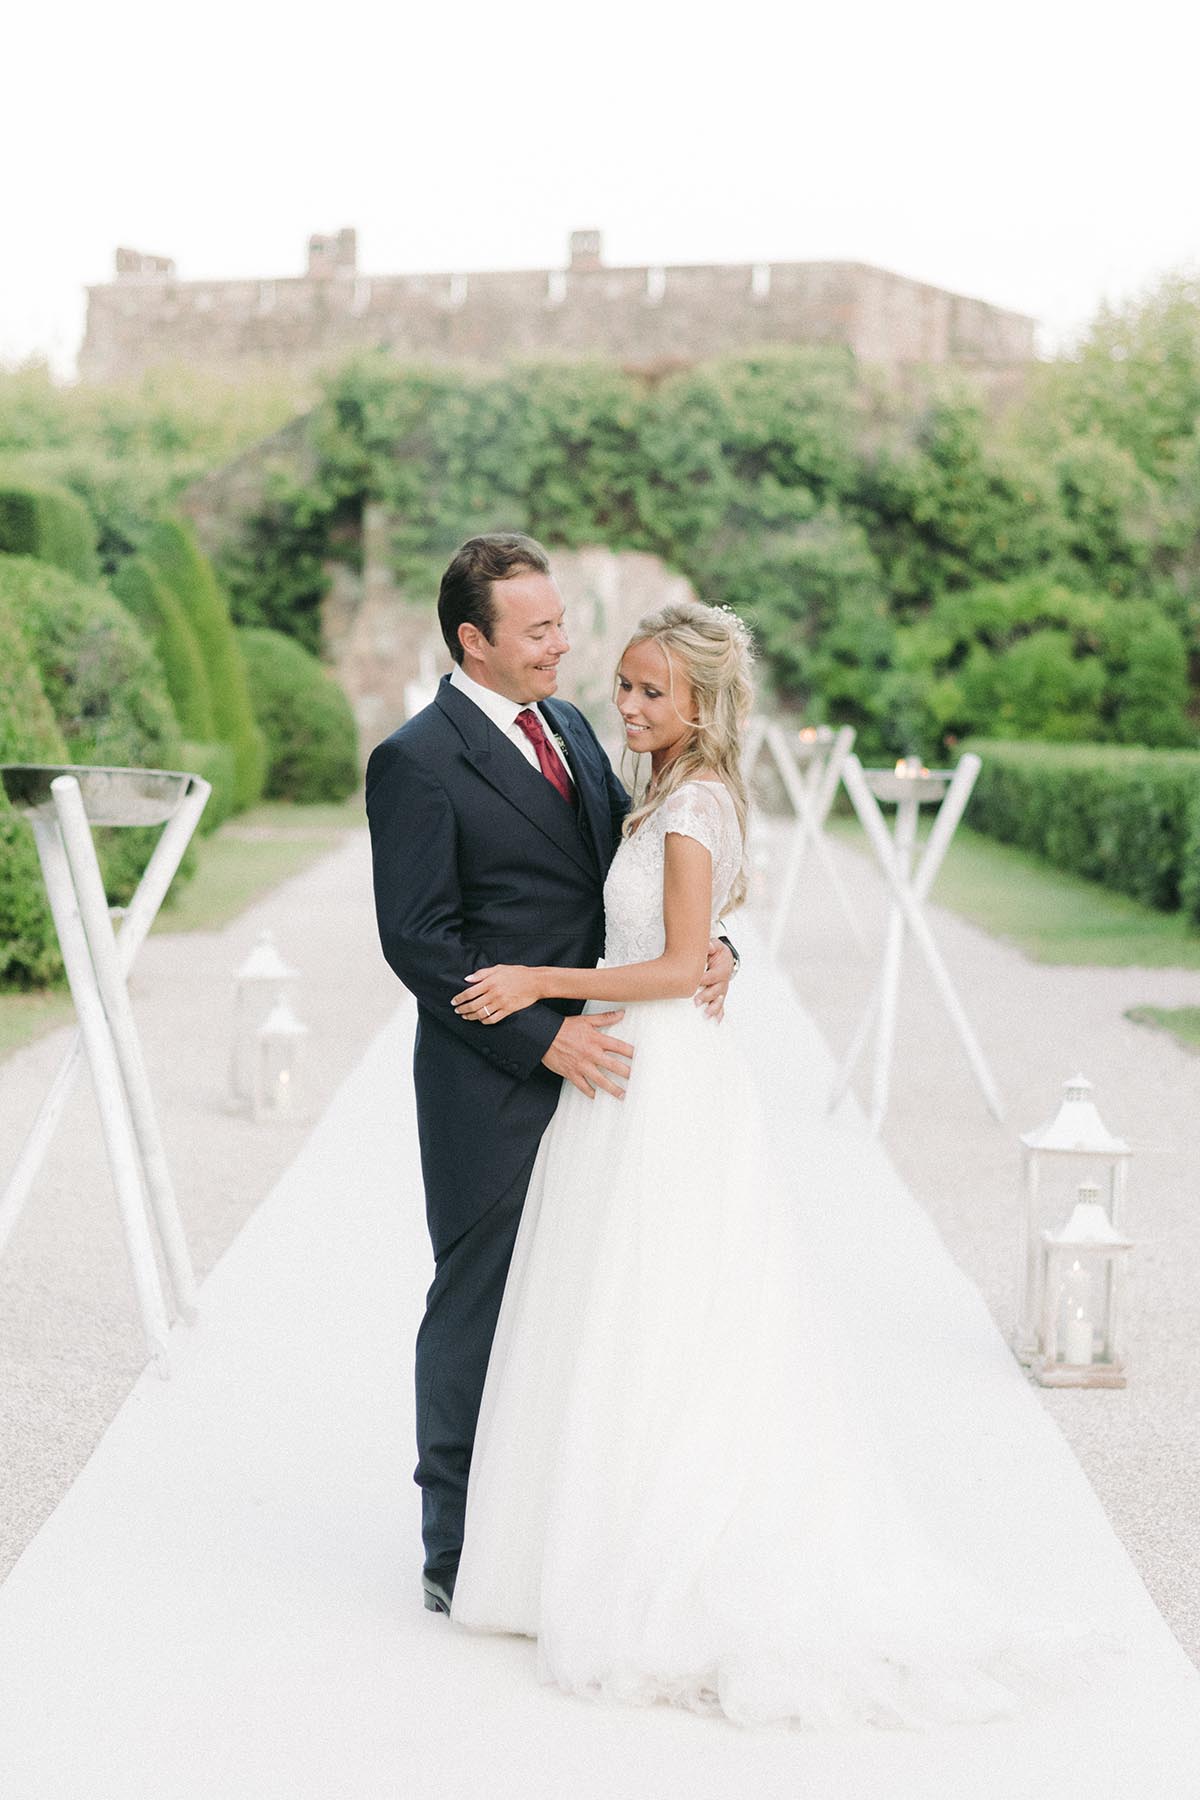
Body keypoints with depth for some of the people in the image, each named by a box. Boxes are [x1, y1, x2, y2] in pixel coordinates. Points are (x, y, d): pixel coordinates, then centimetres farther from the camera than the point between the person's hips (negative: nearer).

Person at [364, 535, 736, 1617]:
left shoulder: (570, 729, 12)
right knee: (479, 1306, 4)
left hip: (591, 1068, 7)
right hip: (492, 1090, -7)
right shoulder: (416, 762, -12)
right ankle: (457, 1557, 17)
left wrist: (707, 946, -5)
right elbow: (417, 939, -15)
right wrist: (544, 1040, -19)